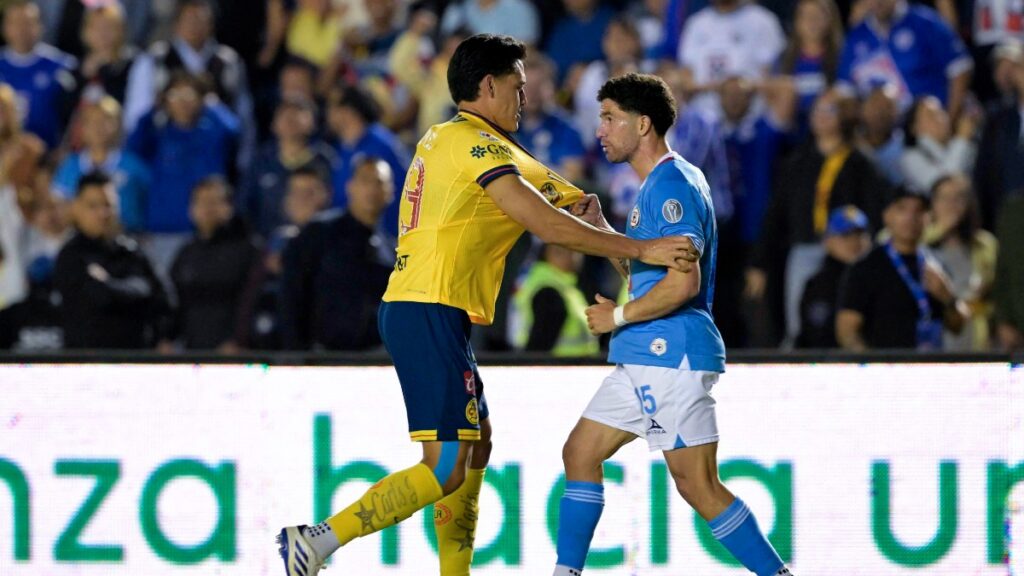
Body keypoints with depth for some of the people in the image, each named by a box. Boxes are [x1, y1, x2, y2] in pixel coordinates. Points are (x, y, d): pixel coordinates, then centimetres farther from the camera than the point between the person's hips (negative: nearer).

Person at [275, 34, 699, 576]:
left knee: (478, 444, 19)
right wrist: (641, 250, -11)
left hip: (414, 310, 10)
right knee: (447, 469, -13)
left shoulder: (444, 138, 19)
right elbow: (547, 225, -14)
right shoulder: (476, 143, -9)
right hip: (430, 313, -10)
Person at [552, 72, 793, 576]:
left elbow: (683, 284, -23)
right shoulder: (658, 185, 18)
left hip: (671, 355, -11)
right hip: (646, 358, 11)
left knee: (698, 486, -10)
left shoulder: (673, 186, -14)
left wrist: (618, 317, -12)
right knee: (580, 454, 12)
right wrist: (601, 229, 13)